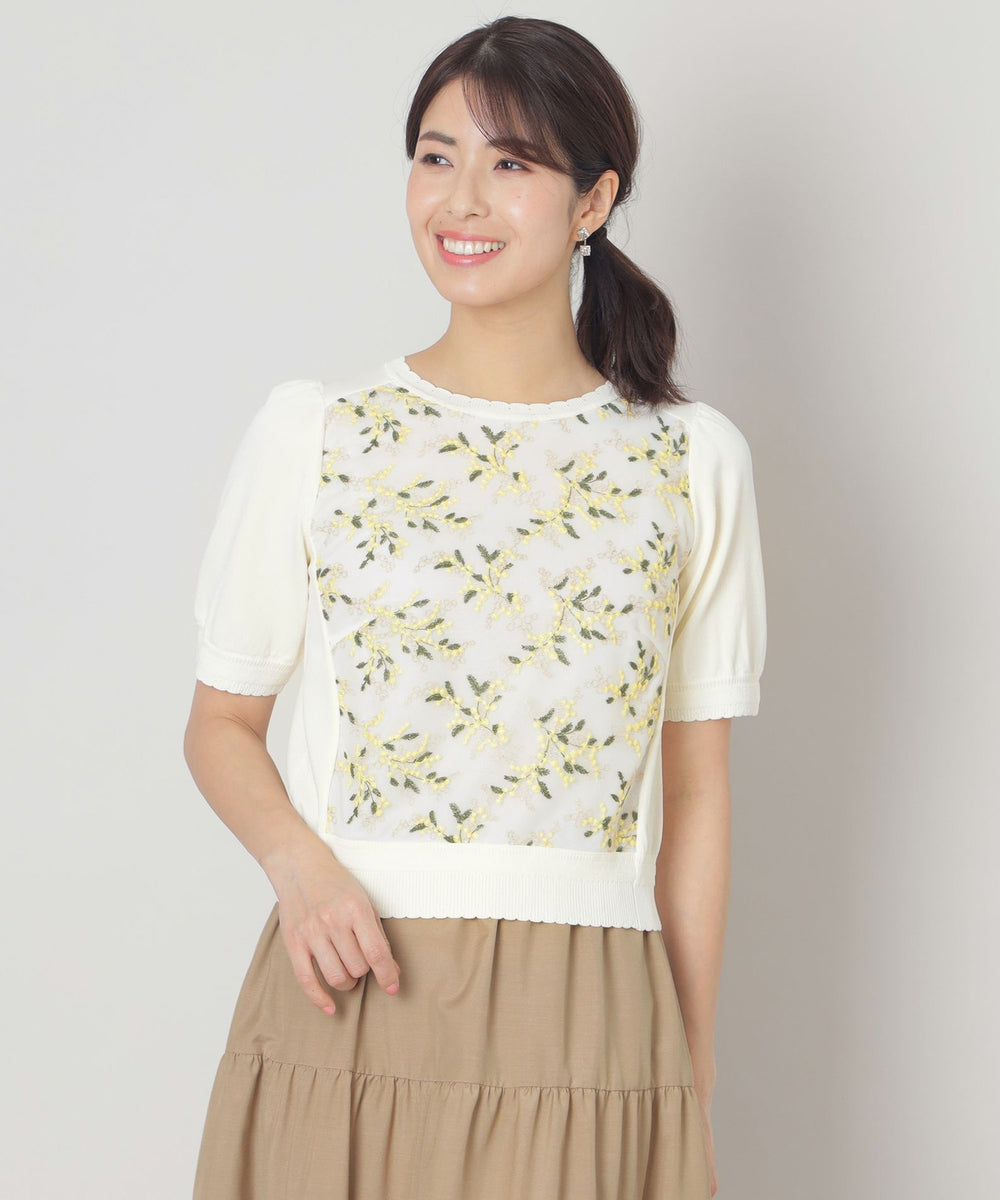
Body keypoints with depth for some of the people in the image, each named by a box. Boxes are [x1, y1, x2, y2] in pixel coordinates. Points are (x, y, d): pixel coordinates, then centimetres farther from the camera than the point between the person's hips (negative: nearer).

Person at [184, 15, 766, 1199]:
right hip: (352, 1004, 0)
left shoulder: (693, 460, 3)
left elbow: (696, 793, 7)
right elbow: (221, 723, 9)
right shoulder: (311, 431, 2)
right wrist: (299, 865, -11)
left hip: (586, 1024, 0)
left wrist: (694, 1082, 7)